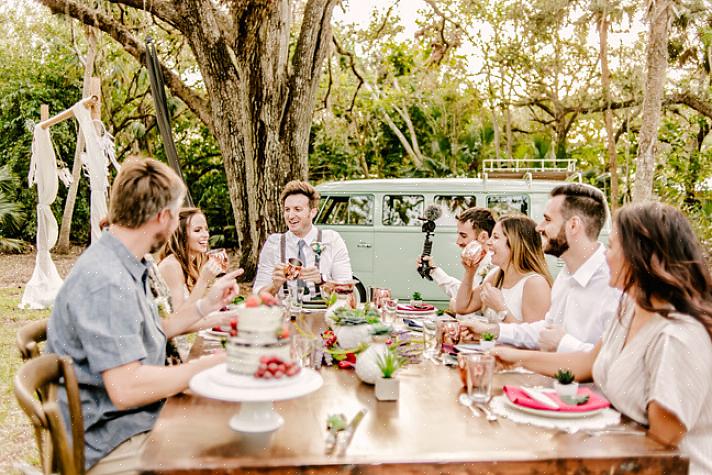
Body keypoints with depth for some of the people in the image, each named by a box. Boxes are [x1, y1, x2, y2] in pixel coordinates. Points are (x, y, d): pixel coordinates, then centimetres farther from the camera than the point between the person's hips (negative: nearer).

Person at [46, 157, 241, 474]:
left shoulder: (124, 267, 8)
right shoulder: (106, 282, -25)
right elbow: (126, 388, -30)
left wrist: (206, 305, 12)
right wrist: (213, 363, -21)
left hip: (137, 421, 10)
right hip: (108, 447, -10)